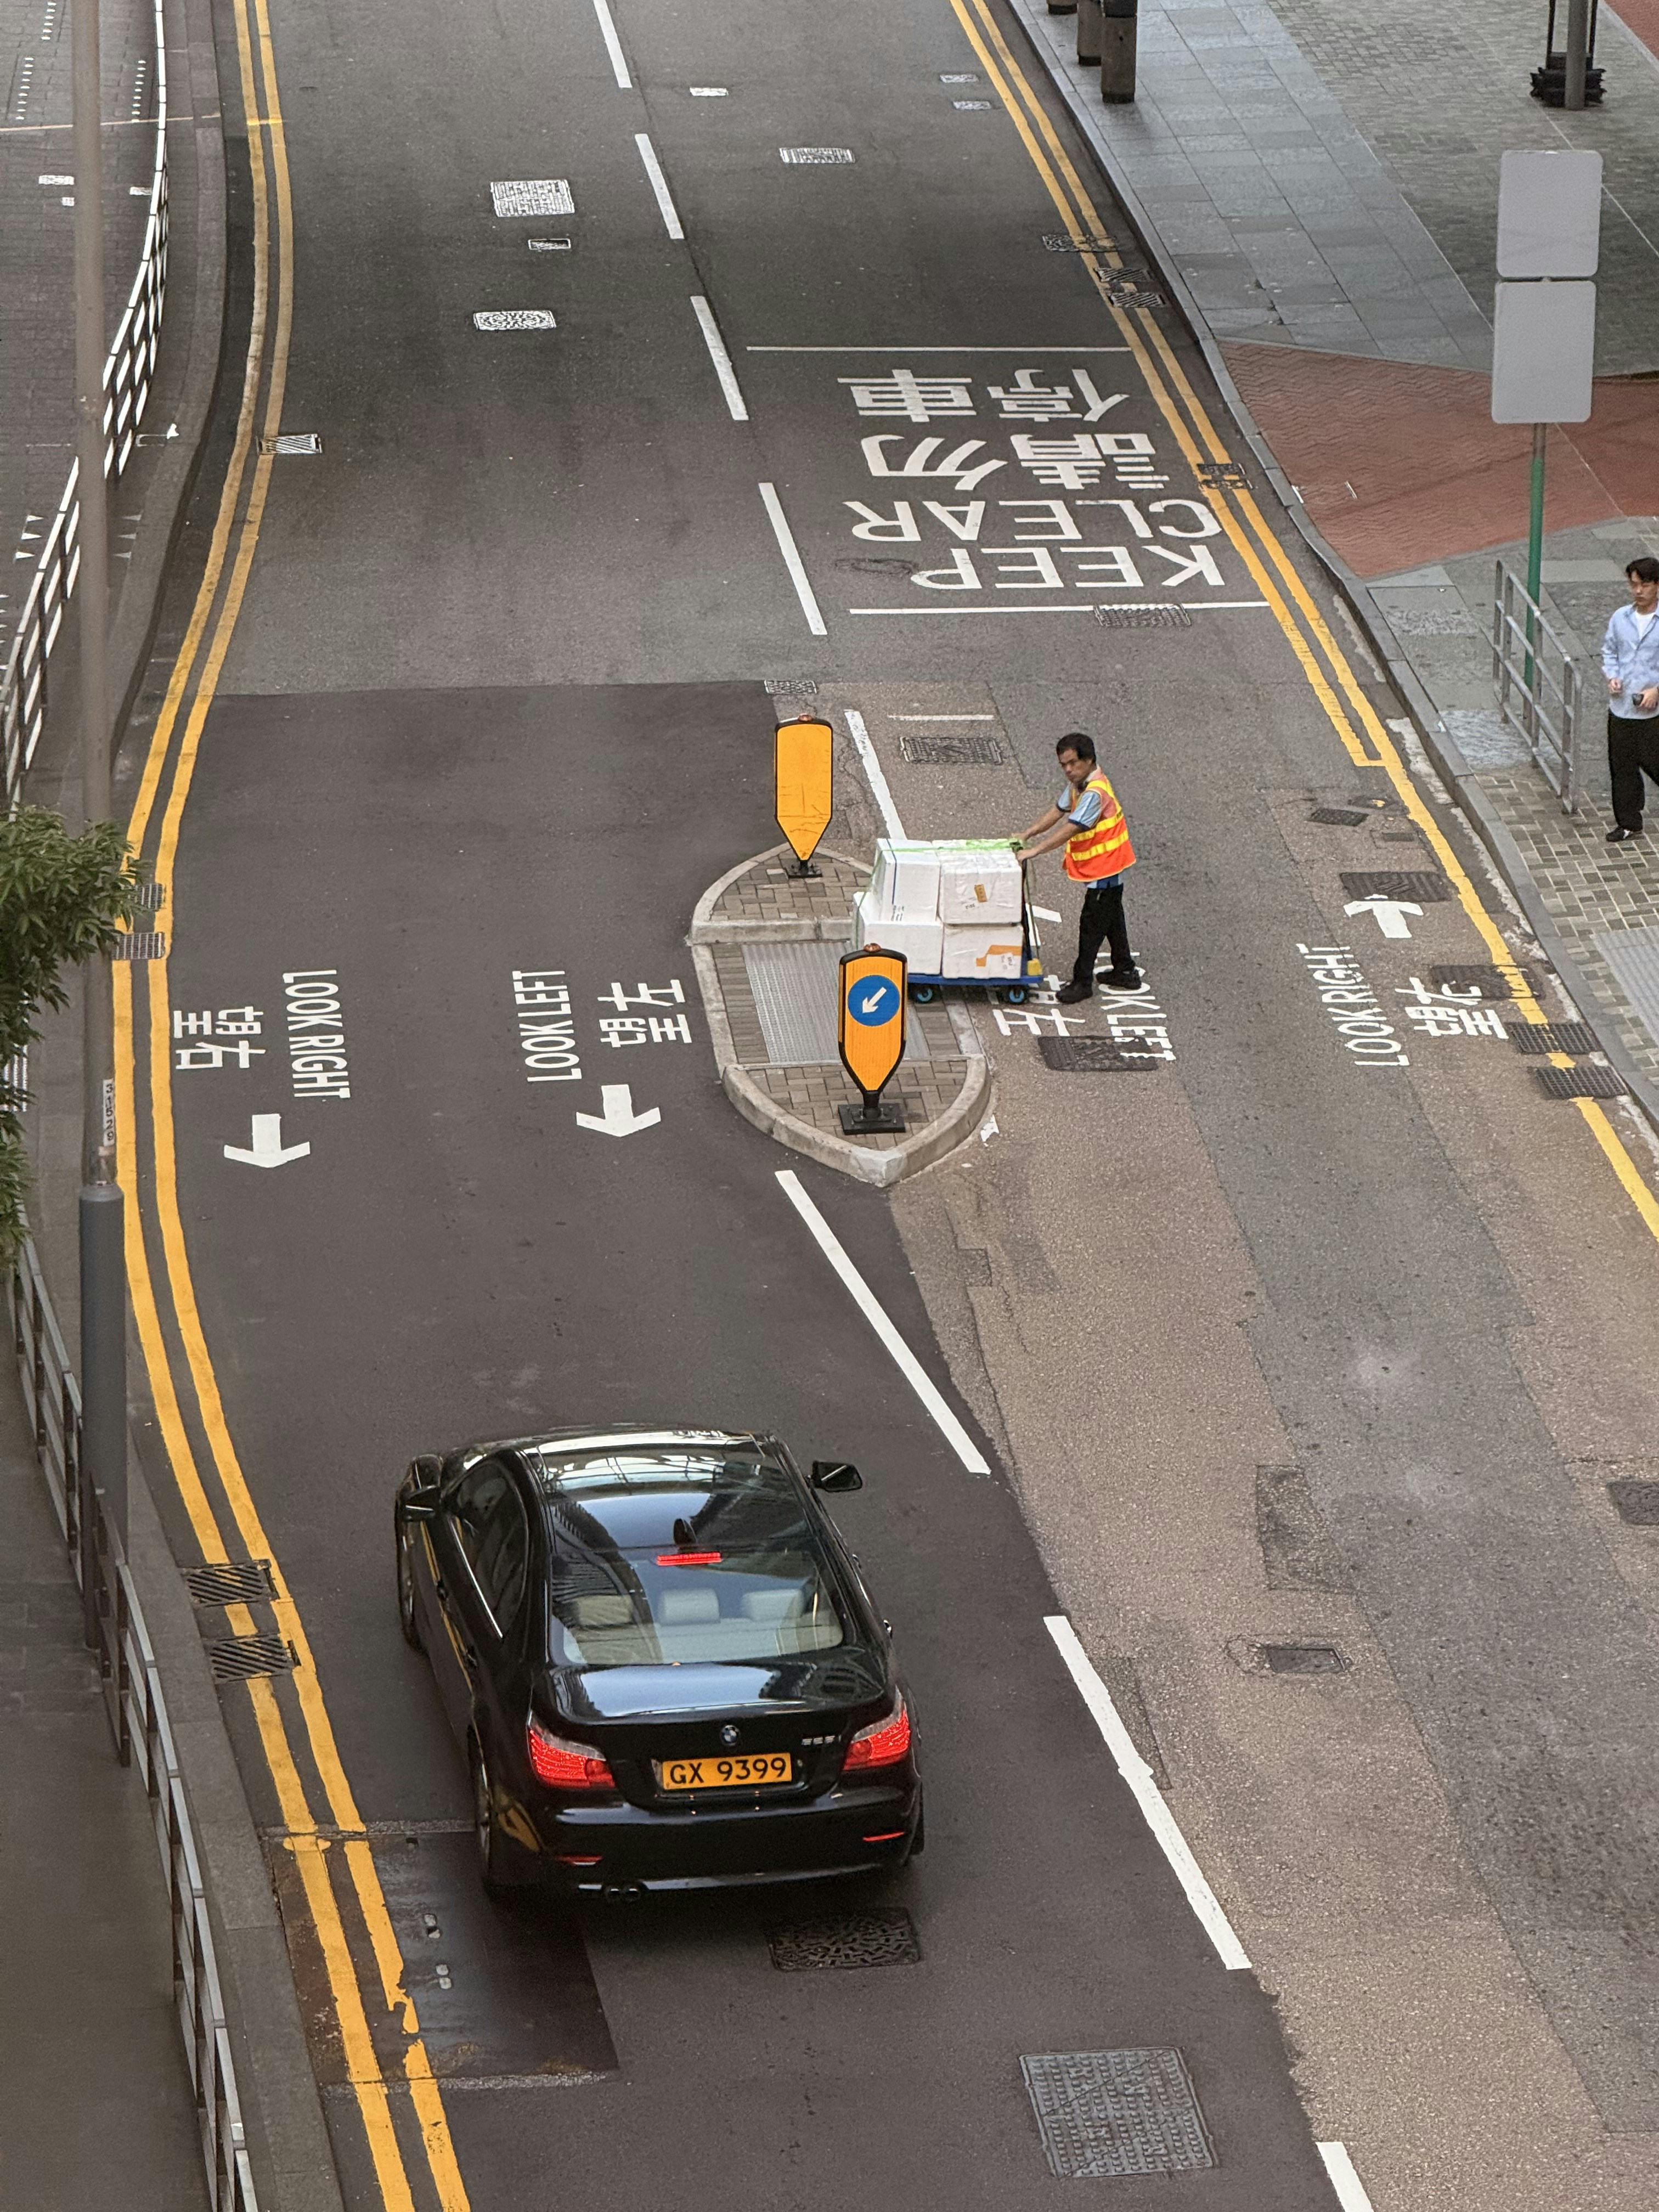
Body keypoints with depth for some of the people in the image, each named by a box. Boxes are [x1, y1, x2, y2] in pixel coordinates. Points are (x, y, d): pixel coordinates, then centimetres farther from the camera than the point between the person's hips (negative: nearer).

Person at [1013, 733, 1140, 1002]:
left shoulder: (1095, 794, -28)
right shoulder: (1078, 785, 4)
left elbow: (1069, 830, -32)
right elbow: (1057, 812, 13)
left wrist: (1034, 851, -31)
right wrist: (1026, 835, 4)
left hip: (1104, 870, -10)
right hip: (1108, 869, 10)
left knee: (1091, 925, -1)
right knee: (1112, 921, 20)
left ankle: (1082, 982, 7)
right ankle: (1125, 971, 33)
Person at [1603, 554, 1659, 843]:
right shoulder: (1621, 618, 4)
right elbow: (1609, 651, 17)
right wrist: (1612, 676, -3)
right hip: (1620, 707, 5)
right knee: (1622, 766, 12)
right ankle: (1628, 822, 24)